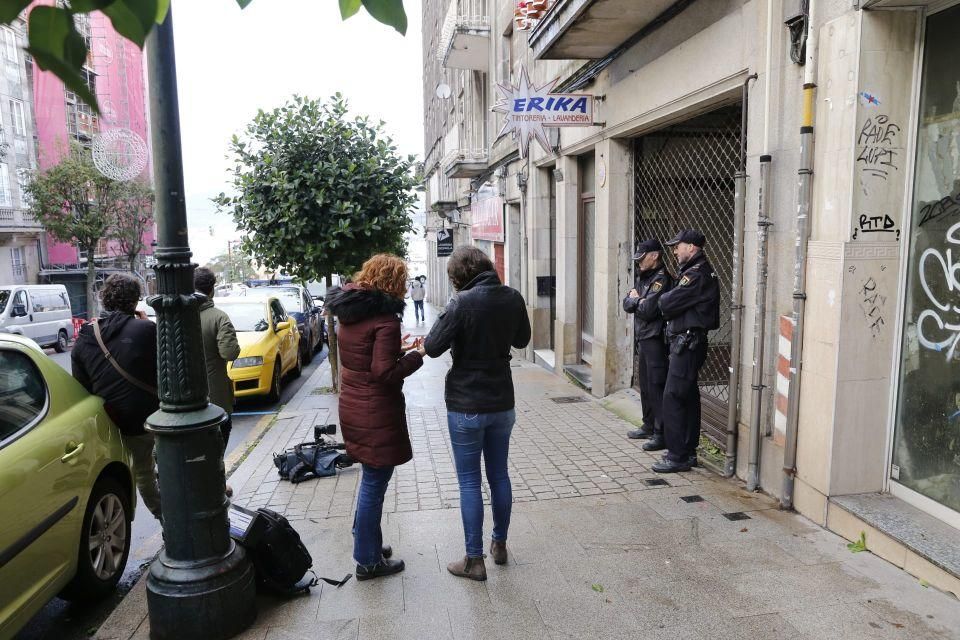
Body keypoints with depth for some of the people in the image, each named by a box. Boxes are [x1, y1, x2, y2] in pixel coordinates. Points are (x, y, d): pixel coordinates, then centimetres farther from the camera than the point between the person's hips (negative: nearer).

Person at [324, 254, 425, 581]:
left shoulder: (348, 312, 7)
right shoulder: (386, 319, -20)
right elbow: (385, 373, -21)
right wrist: (416, 355, -10)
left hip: (352, 407, 9)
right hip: (377, 413, -9)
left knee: (371, 480, 22)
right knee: (374, 484, 4)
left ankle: (367, 543, 36)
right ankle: (368, 560, 17)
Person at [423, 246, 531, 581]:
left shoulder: (463, 303, -19)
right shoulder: (513, 298, -2)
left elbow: (432, 347, -15)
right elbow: (521, 340, 12)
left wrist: (446, 317, -1)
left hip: (466, 405, -5)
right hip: (502, 402, 5)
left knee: (469, 482, 6)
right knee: (499, 475, 18)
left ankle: (474, 560, 15)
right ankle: (500, 544, 33)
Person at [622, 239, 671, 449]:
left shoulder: (661, 279, -14)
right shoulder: (642, 277, 15)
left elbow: (648, 309, -21)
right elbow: (626, 303, 12)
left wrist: (635, 299, -3)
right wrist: (637, 301, -9)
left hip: (655, 339, -9)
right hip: (642, 338, 9)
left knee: (656, 387, -7)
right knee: (645, 385, 16)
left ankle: (661, 433, -1)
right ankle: (649, 426, 29)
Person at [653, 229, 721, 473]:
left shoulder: (696, 275, -17)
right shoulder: (701, 271, 17)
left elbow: (667, 304, -19)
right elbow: (676, 303, 14)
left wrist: (663, 298, 1)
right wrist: (669, 300, -4)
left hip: (686, 343, -11)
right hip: (689, 342, 11)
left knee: (673, 398, -7)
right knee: (688, 398, 15)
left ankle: (677, 457, -1)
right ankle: (688, 451, 24)